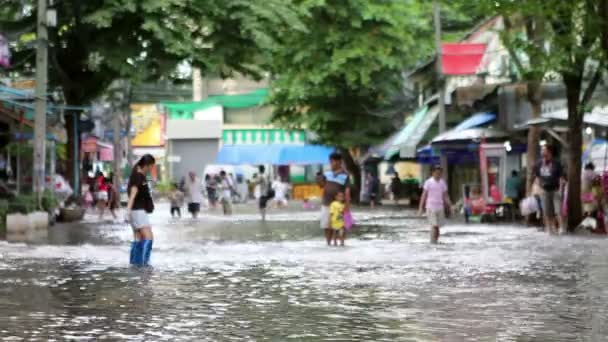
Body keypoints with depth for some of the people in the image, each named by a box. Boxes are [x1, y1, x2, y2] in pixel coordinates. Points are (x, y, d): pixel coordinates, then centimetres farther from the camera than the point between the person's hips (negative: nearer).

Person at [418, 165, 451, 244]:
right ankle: (433, 241, -10)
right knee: (434, 225, -12)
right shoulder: (428, 182, -3)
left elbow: (445, 196, 14)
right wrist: (421, 208, -4)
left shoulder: (442, 183, 10)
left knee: (438, 226, 5)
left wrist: (450, 206, 7)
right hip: (431, 207, -4)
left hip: (440, 207, 4)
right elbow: (424, 195, -1)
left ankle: (436, 240, 12)